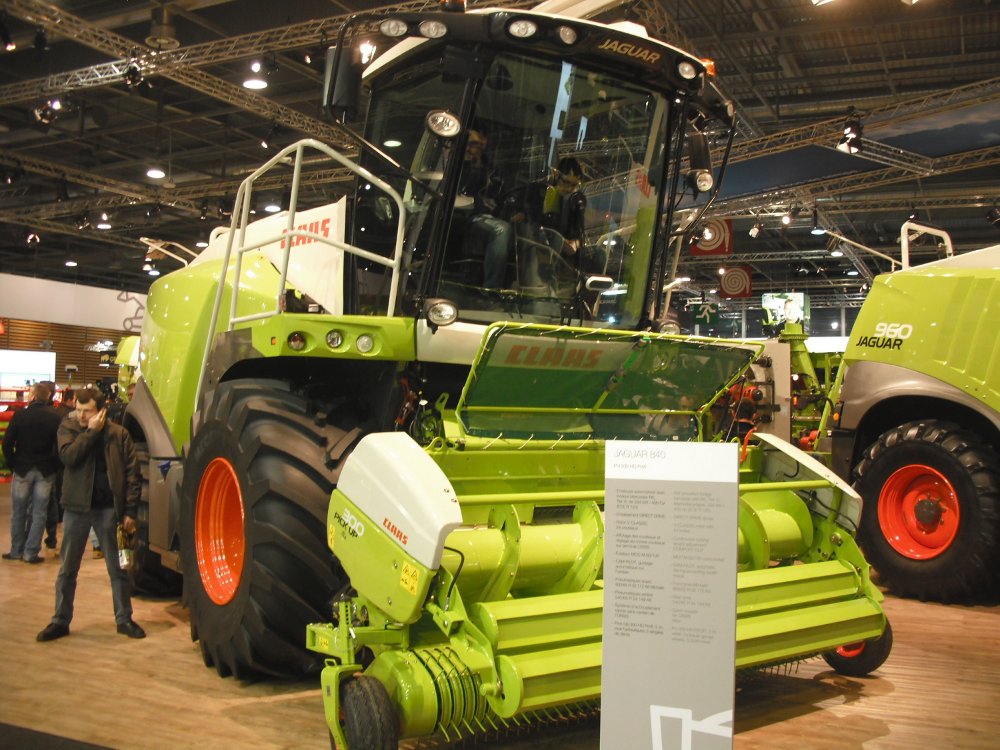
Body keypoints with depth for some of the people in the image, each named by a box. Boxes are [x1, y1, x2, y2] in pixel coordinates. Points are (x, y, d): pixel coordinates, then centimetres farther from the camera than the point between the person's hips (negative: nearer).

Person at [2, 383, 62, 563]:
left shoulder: (20, 415, -7)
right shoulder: (55, 417, -6)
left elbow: (7, 443, -8)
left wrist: (12, 464, 3)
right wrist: (55, 466, 4)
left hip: (22, 469, 0)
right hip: (46, 471, 0)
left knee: (19, 512, 12)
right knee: (39, 513, 5)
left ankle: (16, 551, 19)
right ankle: (31, 553, 5)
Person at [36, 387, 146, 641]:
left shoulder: (118, 434, 0)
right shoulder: (68, 428, 3)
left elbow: (132, 475, -1)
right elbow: (68, 456, -16)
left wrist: (129, 511, -6)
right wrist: (91, 431, -17)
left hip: (108, 508, -1)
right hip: (76, 507, 1)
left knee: (117, 568, 6)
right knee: (68, 569, 9)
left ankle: (124, 619, 18)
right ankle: (60, 621, 21)